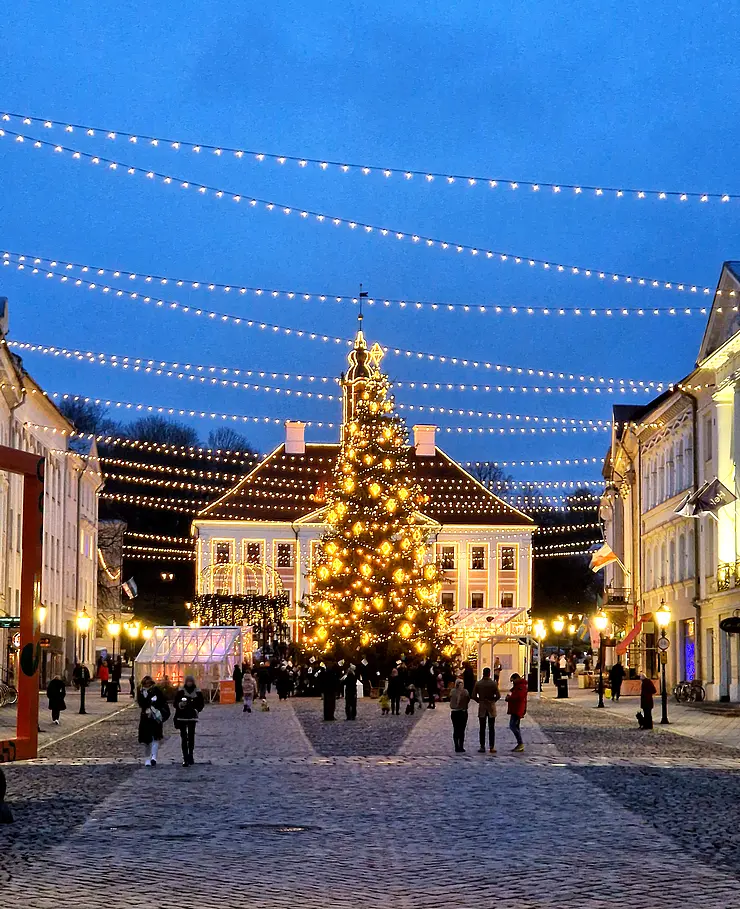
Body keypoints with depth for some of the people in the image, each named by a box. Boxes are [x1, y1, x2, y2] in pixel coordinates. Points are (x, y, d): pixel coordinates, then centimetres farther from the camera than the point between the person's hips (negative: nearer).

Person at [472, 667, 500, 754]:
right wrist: (493, 700, 8)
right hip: (491, 707, -1)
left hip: (482, 708, 1)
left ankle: (482, 747, 4)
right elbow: (498, 695, -10)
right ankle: (491, 747, 1)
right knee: (491, 729, 4)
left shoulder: (477, 684, -4)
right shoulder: (493, 683, -8)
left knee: (482, 728, 6)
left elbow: (474, 696, -4)